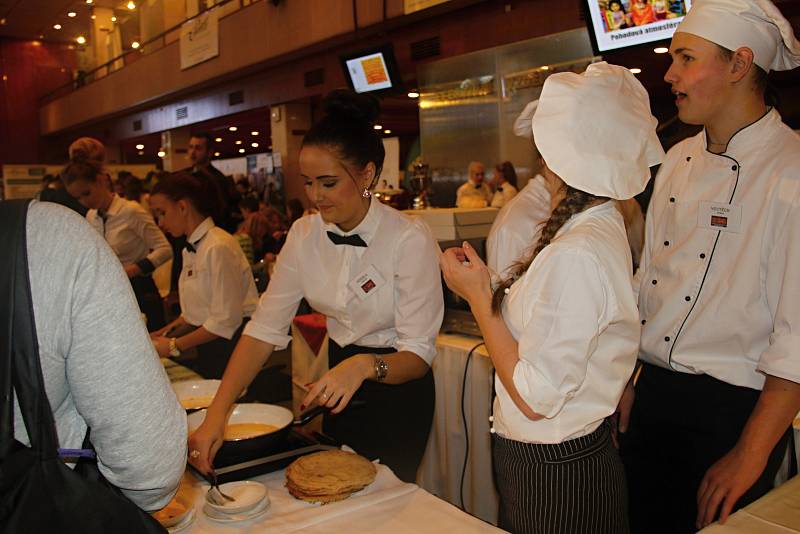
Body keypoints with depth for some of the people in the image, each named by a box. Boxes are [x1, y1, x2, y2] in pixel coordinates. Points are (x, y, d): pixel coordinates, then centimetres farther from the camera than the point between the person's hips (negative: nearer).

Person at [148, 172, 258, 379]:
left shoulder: (219, 247, -18)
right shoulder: (191, 249, 10)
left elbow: (225, 320, -20)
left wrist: (174, 346, -14)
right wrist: (167, 332, 2)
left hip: (232, 346, -8)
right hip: (208, 349, 8)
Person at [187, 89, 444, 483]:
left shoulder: (410, 238, -23)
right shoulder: (305, 234, -8)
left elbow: (418, 354, -23)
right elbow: (265, 328, -13)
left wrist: (366, 365, -44)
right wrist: (217, 413, -23)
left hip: (398, 393, -5)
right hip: (339, 384, 5)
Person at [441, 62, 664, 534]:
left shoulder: (576, 256, -28)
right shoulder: (606, 228, 2)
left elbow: (536, 397, -24)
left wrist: (478, 298, -17)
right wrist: (488, 292, 6)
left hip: (555, 475, -8)